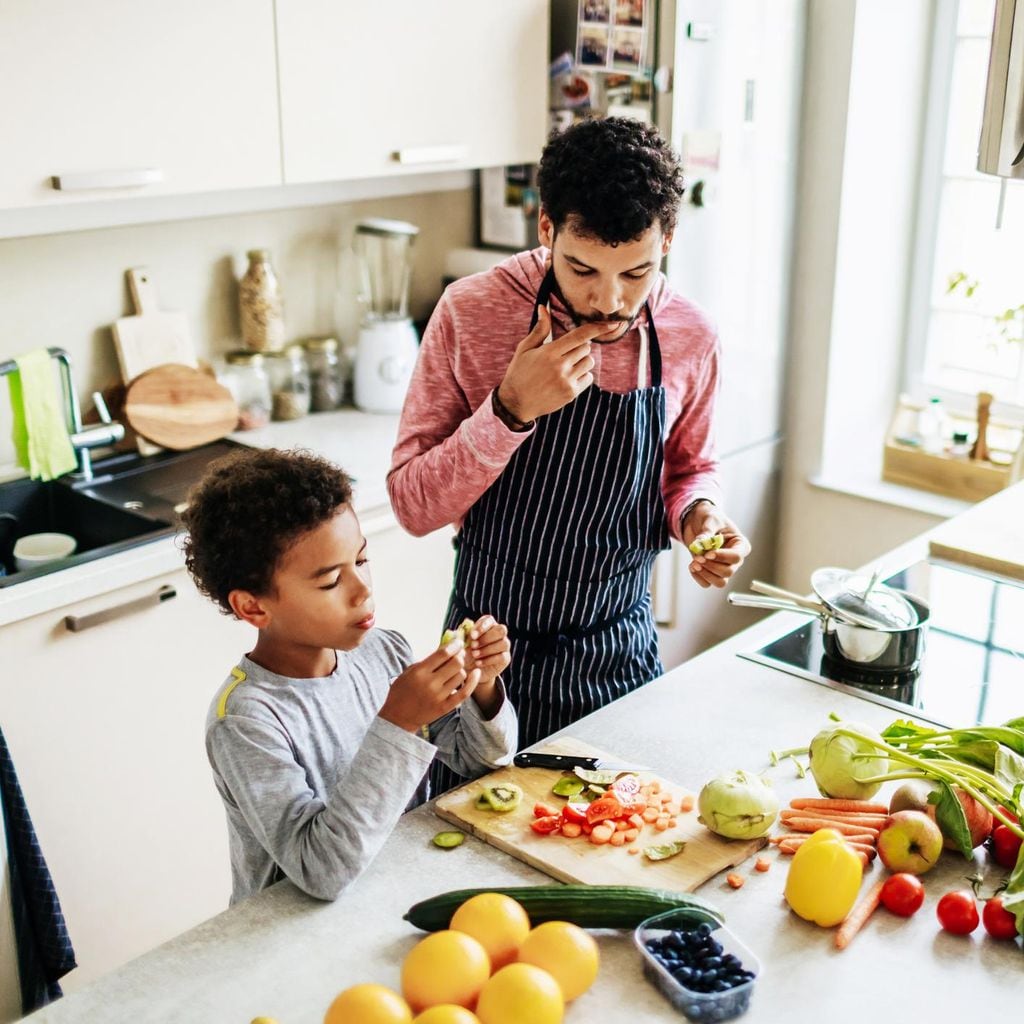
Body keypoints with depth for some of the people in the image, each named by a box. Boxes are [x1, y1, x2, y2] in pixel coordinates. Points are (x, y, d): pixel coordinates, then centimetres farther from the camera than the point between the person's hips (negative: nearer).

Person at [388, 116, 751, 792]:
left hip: (622, 651, 3)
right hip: (491, 652, -2)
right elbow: (413, 505, -16)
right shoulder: (471, 313, -17)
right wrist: (511, 410, -29)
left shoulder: (690, 337, -8)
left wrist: (698, 513, -12)